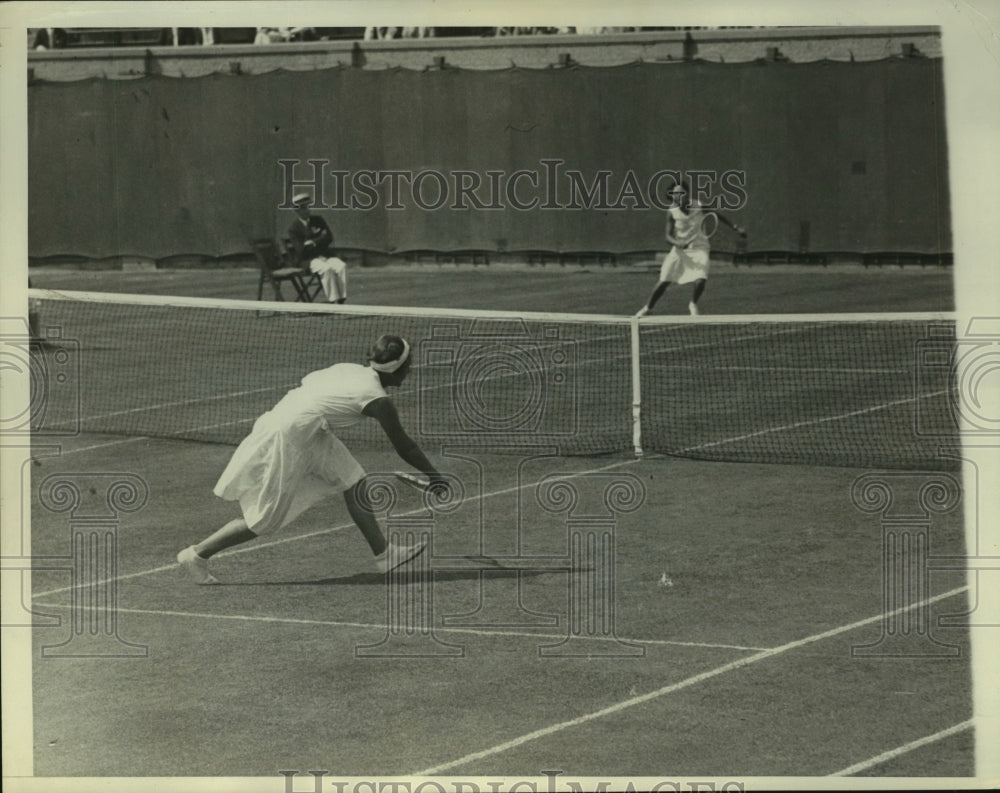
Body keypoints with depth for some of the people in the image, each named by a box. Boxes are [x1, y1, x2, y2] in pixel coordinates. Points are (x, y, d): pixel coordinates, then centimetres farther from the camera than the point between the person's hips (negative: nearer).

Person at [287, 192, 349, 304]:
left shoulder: (317, 220, 15)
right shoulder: (293, 229, 0)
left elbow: (329, 238, 6)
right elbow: (301, 249, -11)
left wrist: (313, 242, -9)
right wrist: (320, 240, -4)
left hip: (326, 255, 4)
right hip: (308, 260, -4)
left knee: (341, 266, -27)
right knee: (326, 269, -35)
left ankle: (342, 300, -30)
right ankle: (332, 301, -34)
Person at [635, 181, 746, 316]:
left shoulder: (699, 207, -14)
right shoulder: (672, 212, -13)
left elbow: (719, 216, 2)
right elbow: (669, 235, -11)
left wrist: (736, 228, -1)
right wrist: (678, 243, -33)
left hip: (699, 248, -1)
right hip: (680, 249, 1)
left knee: (701, 280, -20)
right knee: (663, 281, -3)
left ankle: (693, 304, 11)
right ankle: (647, 308, 19)